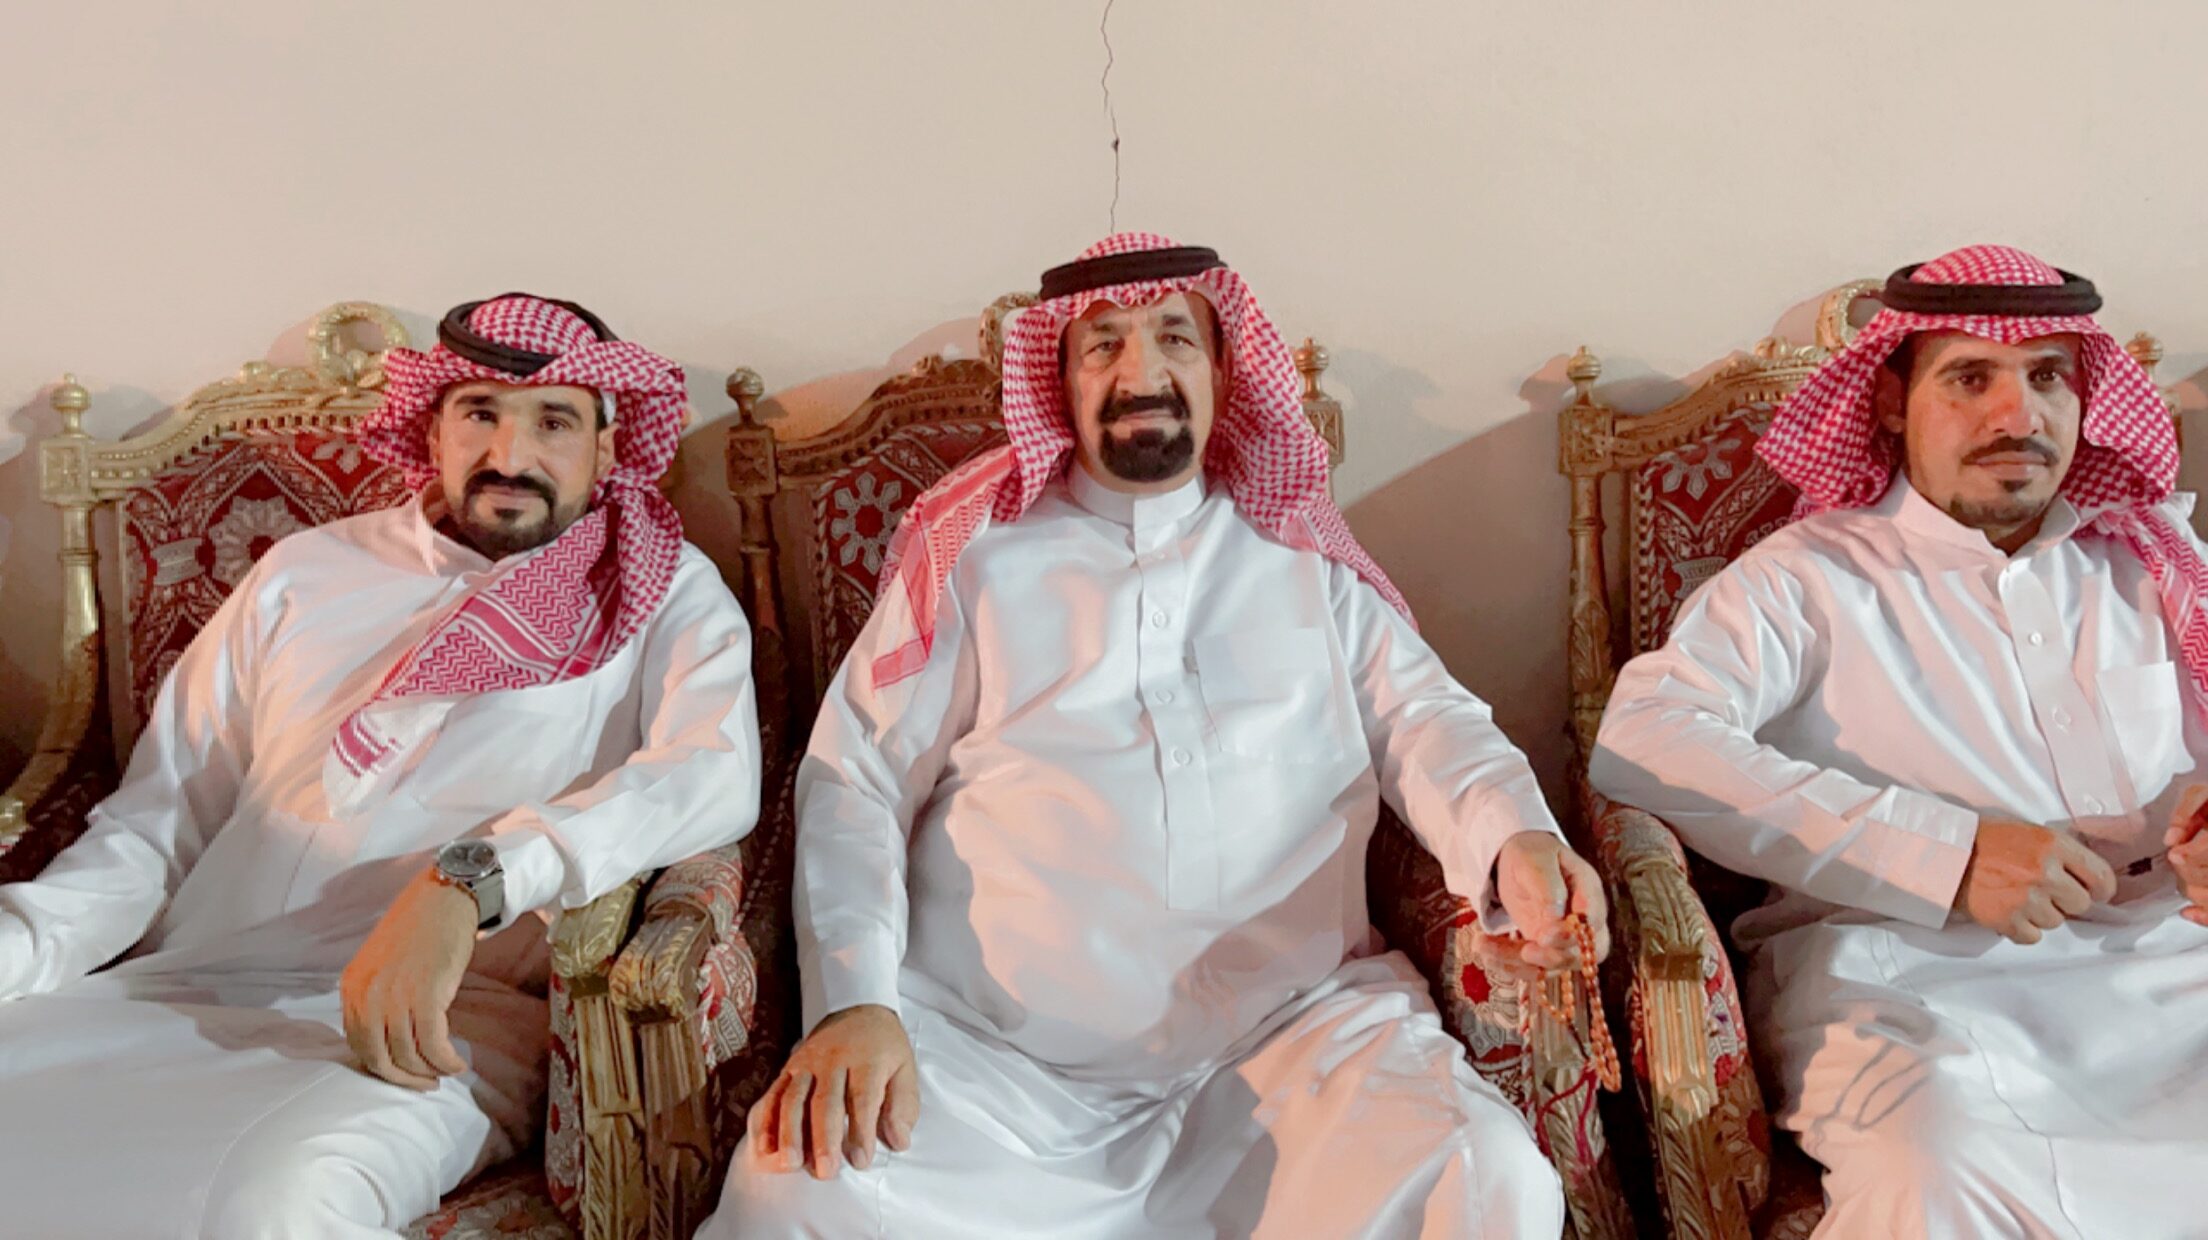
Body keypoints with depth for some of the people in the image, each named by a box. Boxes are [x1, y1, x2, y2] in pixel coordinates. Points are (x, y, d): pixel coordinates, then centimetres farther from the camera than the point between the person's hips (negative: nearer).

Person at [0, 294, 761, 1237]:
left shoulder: (662, 594, 9)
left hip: (441, 1020, -3)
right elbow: (160, 822, 18)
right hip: (180, 991, 4)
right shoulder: (306, 572, 20)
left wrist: (468, 885, -25)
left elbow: (714, 775, -12)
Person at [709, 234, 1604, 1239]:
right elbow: (853, 780, 7)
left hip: (1285, 1036, 2)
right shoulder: (973, 554, 11)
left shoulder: (1306, 560, 17)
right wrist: (852, 1002, -11)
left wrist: (1516, 840, -17)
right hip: (994, 1050, -1)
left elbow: (1427, 724, 7)